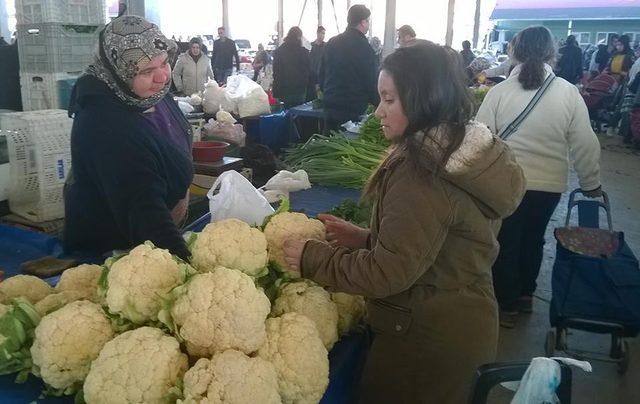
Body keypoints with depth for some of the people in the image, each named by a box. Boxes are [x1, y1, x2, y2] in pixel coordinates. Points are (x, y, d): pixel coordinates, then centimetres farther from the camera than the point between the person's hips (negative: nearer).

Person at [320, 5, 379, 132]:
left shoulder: (331, 43, 9)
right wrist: (379, 104, 2)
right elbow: (372, 82, -11)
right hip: (354, 110, -6)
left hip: (330, 107, 7)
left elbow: (322, 74, 15)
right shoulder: (363, 47, -12)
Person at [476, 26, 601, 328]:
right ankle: (525, 295, 39)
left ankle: (506, 306, 24)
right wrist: (591, 182, 11)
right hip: (550, 184, 2)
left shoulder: (500, 91, -12)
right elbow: (585, 144, -3)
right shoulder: (569, 93, -8)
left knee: (506, 243, 14)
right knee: (533, 239, 23)